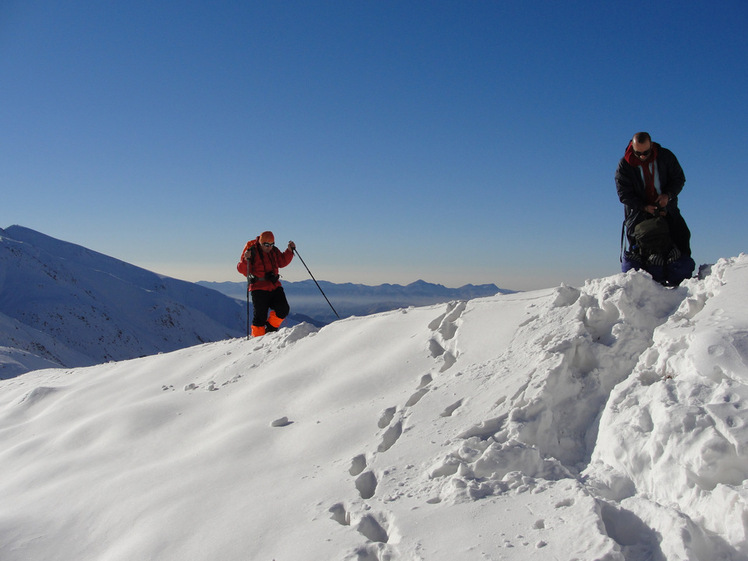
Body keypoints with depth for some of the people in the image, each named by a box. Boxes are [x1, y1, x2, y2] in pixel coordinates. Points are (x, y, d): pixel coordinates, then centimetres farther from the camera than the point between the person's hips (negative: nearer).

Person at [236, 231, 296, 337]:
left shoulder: (274, 251, 11)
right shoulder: (252, 251, -6)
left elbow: (282, 262, 26)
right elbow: (241, 269, -8)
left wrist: (290, 250, 13)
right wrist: (246, 260, -28)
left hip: (274, 286, 6)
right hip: (259, 288, -6)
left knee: (283, 309, -2)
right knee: (260, 315, -4)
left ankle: (271, 328, 19)